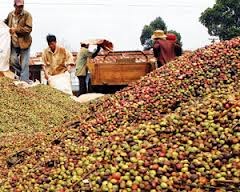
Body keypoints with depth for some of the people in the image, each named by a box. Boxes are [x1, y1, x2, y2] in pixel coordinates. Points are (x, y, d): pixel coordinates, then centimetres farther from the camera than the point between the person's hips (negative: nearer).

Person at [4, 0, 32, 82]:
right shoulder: (10, 14, 5)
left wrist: (16, 29, -22)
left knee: (24, 64, 0)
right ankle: (19, 75, 30)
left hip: (24, 42, -4)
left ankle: (24, 82, 8)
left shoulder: (27, 15, -10)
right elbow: (6, 22, 26)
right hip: (14, 42, 5)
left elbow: (29, 29, -18)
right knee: (13, 61, 7)